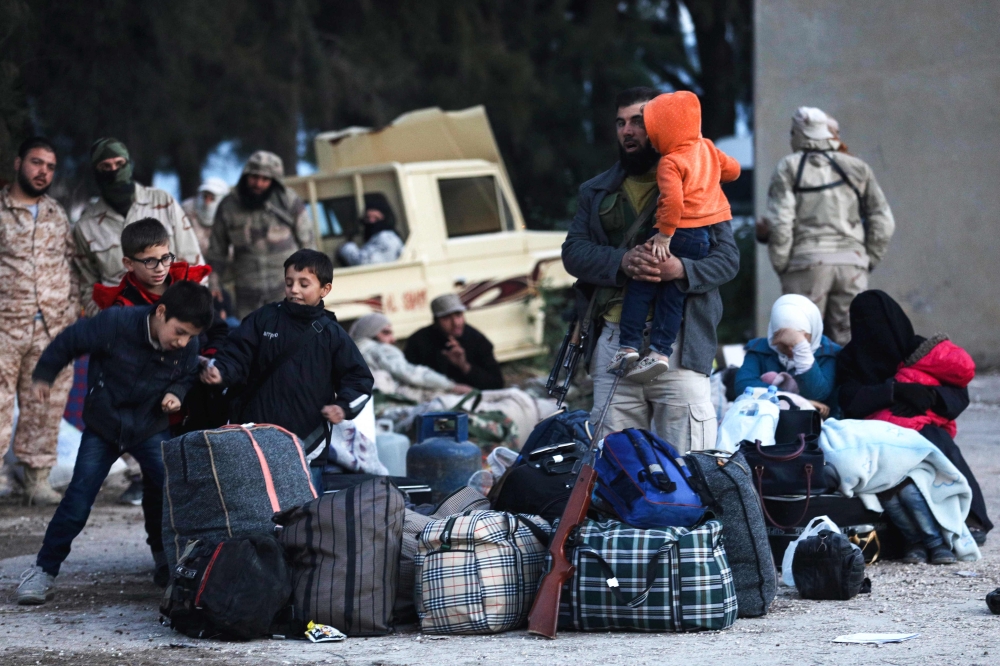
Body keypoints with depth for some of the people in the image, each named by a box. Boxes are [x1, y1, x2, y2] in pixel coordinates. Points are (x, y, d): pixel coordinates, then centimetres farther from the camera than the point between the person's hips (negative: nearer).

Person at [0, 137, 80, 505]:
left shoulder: (57, 215, 15)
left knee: (46, 408, 5)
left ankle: (37, 477, 11)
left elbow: (71, 265, 20)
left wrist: (72, 311, 12)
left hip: (52, 329, 4)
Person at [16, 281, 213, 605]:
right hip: (104, 425, -2)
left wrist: (176, 393, -16)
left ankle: (168, 564, 9)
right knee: (79, 497, -6)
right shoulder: (116, 323, -27)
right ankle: (44, 570, 1)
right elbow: (69, 341, -12)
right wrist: (43, 377, -3)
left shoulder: (189, 347, -16)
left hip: (151, 428, 2)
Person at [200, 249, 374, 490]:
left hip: (307, 445, -1)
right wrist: (220, 372, -21)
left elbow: (359, 379, 5)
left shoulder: (332, 335, 4)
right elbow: (237, 354, 0)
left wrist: (343, 407, -12)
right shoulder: (264, 320, 5)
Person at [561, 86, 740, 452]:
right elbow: (573, 251, 7)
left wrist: (682, 270, -18)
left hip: (680, 342, -3)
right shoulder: (596, 192, 19)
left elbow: (728, 258, 3)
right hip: (613, 338, 3)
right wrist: (621, 263, -14)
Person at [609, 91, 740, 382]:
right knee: (672, 294, 9)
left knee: (640, 287, 3)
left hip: (680, 235, -8)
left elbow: (673, 201, -28)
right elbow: (732, 169, 23)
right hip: (707, 236, 8)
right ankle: (660, 350, 1)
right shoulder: (707, 149, 8)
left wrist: (664, 236, -21)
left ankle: (629, 345, -1)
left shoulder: (670, 163, -15)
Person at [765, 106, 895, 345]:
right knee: (847, 340, 5)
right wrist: (868, 261, 15)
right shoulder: (857, 169, 13)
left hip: (807, 263, -3)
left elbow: (780, 222, -6)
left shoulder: (789, 168, 3)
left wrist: (781, 266, 3)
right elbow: (883, 222, 9)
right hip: (852, 263, 3)